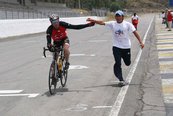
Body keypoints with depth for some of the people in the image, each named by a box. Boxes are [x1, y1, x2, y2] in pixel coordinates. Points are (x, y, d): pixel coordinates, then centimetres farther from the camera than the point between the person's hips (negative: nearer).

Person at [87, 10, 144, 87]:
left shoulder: (127, 24, -7)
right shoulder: (112, 24, -3)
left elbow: (135, 32, -8)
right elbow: (102, 23, -10)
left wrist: (140, 42, -16)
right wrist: (93, 20, -23)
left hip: (126, 47, 0)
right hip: (116, 47, 0)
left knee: (127, 63, 12)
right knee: (118, 63, -9)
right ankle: (121, 80, -4)